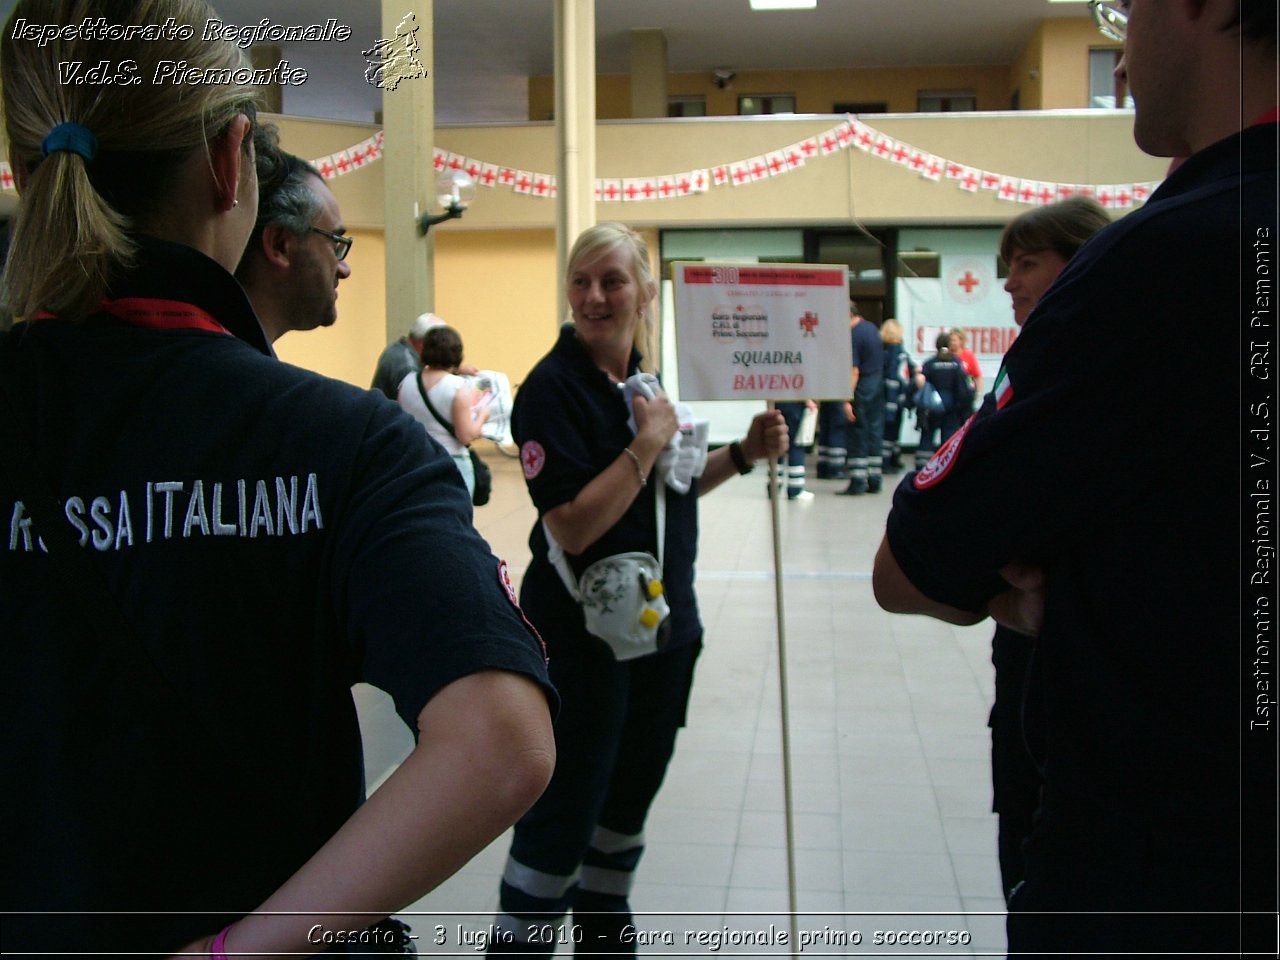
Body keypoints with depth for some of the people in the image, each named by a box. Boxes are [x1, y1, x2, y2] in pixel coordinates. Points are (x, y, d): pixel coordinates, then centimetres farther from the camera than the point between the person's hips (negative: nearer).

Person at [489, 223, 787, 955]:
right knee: (564, 811, 1)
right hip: (584, 636, -8)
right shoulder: (554, 388, -18)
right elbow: (573, 526, -26)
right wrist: (648, 440, -24)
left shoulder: (645, 378, 6)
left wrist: (741, 456, 2)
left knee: (631, 795, 21)